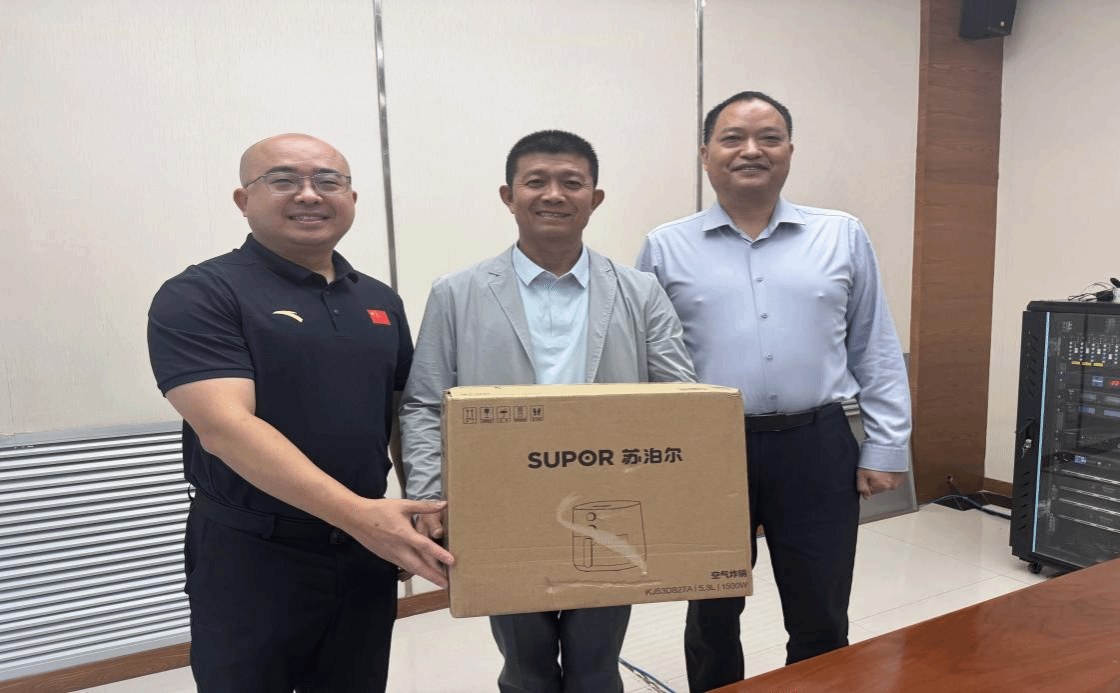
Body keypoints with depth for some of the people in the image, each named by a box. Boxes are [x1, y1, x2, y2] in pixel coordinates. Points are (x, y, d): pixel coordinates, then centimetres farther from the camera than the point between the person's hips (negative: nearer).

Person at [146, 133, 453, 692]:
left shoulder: (380, 301, 7)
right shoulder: (198, 296, -11)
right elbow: (226, 427, -23)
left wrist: (429, 511, 1)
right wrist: (358, 513, -31)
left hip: (366, 550, 5)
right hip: (250, 557, -5)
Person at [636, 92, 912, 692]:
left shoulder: (843, 237, 6)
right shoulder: (665, 248, 3)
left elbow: (876, 352, 7)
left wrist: (885, 446, 2)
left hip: (817, 449, 1)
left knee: (821, 622, 15)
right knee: (712, 617, 17)